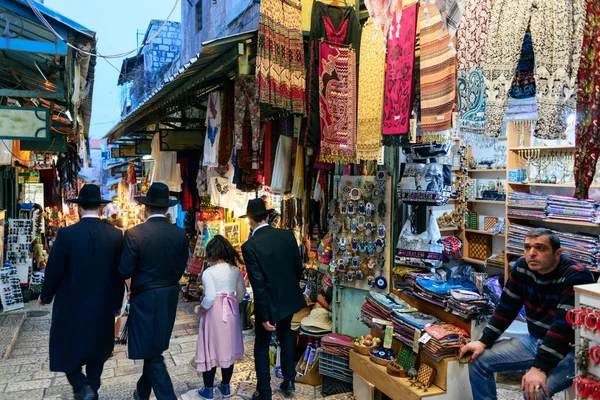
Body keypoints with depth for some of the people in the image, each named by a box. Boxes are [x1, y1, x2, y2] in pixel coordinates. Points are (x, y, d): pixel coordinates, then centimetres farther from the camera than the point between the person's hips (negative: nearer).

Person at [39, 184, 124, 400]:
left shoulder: (66, 234, -15)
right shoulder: (116, 235, -7)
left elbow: (54, 270, -9)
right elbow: (119, 273, -1)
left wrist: (45, 296, 11)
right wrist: (117, 302, 13)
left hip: (71, 305, -3)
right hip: (103, 306, 3)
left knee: (66, 350, 14)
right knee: (96, 349, 20)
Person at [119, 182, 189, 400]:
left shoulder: (134, 233, -16)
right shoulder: (180, 234, -4)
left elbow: (125, 271, -14)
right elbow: (181, 269, 2)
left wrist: (140, 269, 7)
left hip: (145, 299, -5)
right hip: (169, 298, 5)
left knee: (152, 353, 3)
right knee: (153, 348, 23)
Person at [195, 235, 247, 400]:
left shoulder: (208, 272, -16)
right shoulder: (235, 270, 1)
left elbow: (210, 298, -22)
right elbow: (242, 292, 9)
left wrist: (199, 310, -6)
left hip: (214, 313, -5)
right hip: (231, 312, 5)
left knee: (210, 349, 8)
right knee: (228, 348, 15)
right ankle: (225, 387, 27)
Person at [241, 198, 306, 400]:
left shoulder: (249, 246, -21)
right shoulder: (288, 235, -7)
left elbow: (258, 284, -20)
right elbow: (298, 267, 1)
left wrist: (264, 316, -14)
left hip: (269, 302, -5)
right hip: (289, 298, 5)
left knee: (262, 345, 14)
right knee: (285, 334, 28)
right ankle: (289, 380, 35)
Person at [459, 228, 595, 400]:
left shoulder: (576, 277, -23)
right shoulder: (522, 267, -4)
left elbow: (565, 326, -31)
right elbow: (506, 308, 3)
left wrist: (539, 367, -37)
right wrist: (484, 341, -3)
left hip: (570, 350, -6)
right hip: (534, 340, 7)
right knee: (478, 361, 0)